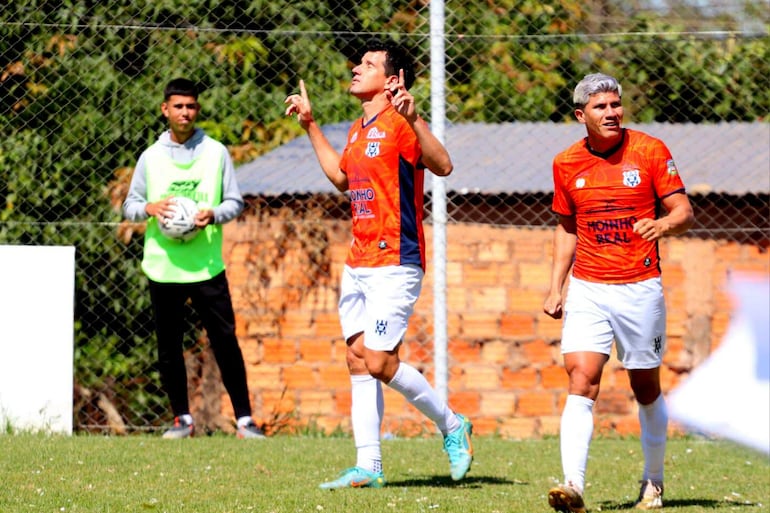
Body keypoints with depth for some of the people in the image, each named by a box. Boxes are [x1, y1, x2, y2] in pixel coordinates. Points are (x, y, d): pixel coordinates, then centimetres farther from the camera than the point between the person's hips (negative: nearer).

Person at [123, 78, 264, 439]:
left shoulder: (216, 153, 5)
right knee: (169, 346, 5)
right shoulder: (151, 157, 8)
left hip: (207, 264, -2)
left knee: (225, 342, -5)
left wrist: (213, 214, -14)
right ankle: (182, 418, 17)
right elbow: (129, 205, 12)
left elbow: (235, 202, 7)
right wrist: (148, 208, -11)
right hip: (163, 264, 2)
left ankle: (244, 419, 0)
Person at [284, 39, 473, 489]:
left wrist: (412, 117, -38)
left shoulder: (398, 125, -12)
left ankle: (453, 426, 8)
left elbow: (443, 165, -27)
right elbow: (342, 178, 32)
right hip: (359, 263, 9)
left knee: (380, 362, -12)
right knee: (358, 360, 4)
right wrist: (310, 125, 32)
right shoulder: (359, 130, 15)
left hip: (395, 263, -9)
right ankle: (368, 466, 4)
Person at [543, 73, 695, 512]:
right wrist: (556, 287, 13)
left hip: (640, 288, -1)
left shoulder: (650, 151, -4)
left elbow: (685, 213, -4)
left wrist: (664, 224, -26)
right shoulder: (567, 164, 5)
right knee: (582, 380, -15)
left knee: (646, 389, 9)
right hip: (587, 289, 1)